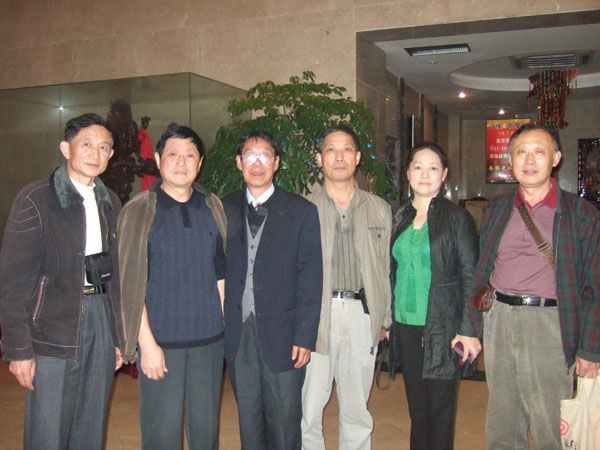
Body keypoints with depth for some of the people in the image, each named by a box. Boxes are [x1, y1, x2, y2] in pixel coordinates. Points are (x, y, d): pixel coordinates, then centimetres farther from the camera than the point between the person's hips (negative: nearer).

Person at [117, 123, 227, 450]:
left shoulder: (212, 208, 5)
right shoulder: (138, 211, -4)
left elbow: (220, 273, 9)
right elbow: (131, 284, -6)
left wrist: (225, 325, 3)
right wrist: (147, 344, -10)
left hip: (209, 338, 3)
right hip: (161, 340, -3)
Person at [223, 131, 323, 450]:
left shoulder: (301, 211, -1)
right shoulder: (225, 209, 6)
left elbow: (310, 279, -4)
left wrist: (305, 337, -9)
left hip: (281, 336, -2)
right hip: (237, 336, 2)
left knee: (284, 424, 8)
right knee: (248, 423, 15)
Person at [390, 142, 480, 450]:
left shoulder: (457, 217, -5)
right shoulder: (399, 217, 8)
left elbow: (471, 277, -7)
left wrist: (470, 330, -12)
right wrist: (387, 320, 10)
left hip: (443, 328, -4)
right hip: (406, 325, 4)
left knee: (441, 407, 6)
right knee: (416, 405, 14)